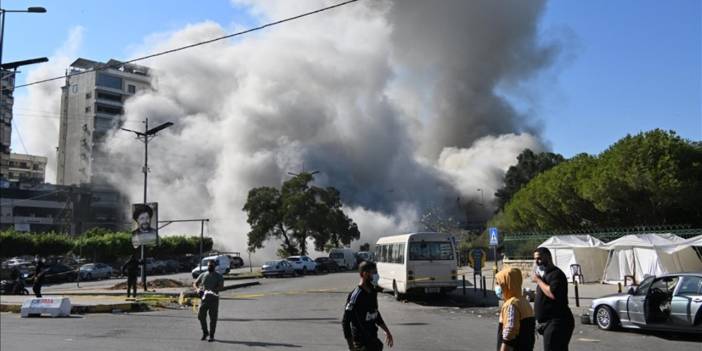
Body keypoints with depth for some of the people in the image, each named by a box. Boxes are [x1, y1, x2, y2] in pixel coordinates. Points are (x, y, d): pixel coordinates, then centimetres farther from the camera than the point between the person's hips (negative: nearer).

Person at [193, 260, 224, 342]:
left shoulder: (219, 276, 1)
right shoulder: (202, 275, 10)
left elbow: (221, 287, -11)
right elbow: (195, 283, 12)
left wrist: (214, 291, -30)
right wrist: (198, 289, -12)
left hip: (214, 299, -3)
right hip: (204, 298, 3)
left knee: (213, 318, -1)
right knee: (201, 315, -2)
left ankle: (211, 335, 9)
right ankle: (205, 332, 20)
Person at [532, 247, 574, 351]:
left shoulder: (556, 274, -14)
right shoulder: (546, 274, 19)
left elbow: (553, 294, -30)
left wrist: (538, 281, -19)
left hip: (557, 323, -11)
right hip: (550, 323, 11)